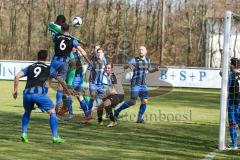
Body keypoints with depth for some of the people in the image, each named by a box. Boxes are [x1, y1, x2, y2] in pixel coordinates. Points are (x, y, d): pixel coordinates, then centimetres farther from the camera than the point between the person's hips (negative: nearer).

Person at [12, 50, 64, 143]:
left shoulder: (30, 67, 24)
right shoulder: (48, 69, 18)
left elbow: (17, 76, 13)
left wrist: (15, 90, 18)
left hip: (27, 93, 4)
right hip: (39, 92, -4)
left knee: (27, 112, 30)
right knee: (52, 112, 10)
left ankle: (24, 133, 15)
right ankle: (55, 137, 1)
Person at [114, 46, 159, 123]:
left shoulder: (147, 60, 9)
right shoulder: (134, 60, -9)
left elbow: (150, 70, 21)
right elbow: (125, 67, -18)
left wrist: (155, 69, -2)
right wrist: (129, 66, -43)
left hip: (143, 84, 5)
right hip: (135, 84, -5)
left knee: (145, 102, -5)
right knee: (133, 102, -9)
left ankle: (139, 119, 6)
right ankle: (117, 111, 8)